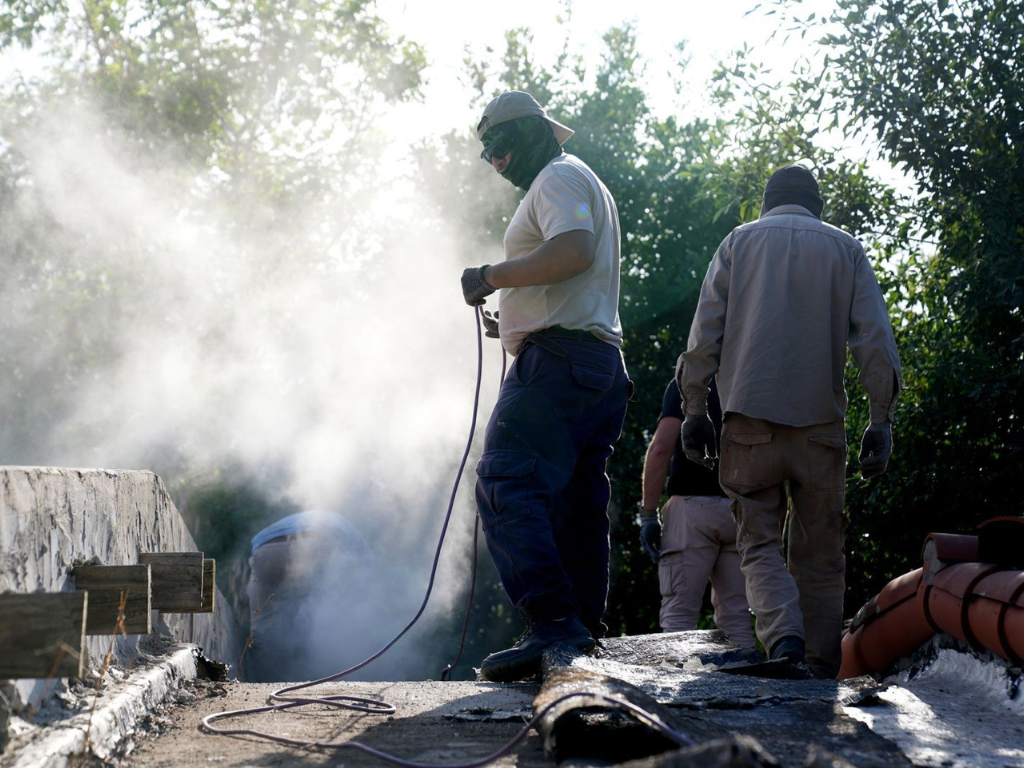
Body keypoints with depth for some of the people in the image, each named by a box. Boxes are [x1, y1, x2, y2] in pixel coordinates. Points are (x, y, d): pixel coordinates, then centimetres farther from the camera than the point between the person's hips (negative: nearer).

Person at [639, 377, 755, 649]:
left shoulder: (685, 385, 2)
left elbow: (660, 448, -8)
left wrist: (648, 514, -6)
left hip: (694, 506, -4)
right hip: (744, 512, 4)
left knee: (678, 614, -5)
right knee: (736, 616, 7)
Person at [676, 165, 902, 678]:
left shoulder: (739, 242, 12)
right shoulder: (845, 249, 13)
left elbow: (704, 333, 4)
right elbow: (876, 342, 4)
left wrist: (694, 409, 7)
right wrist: (881, 420, 6)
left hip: (751, 417, 0)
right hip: (820, 420, 1)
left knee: (760, 543, 1)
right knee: (819, 552, 7)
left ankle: (783, 638, -24)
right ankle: (821, 669, 2)